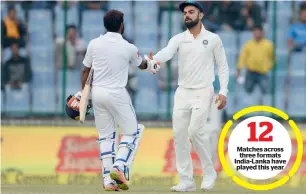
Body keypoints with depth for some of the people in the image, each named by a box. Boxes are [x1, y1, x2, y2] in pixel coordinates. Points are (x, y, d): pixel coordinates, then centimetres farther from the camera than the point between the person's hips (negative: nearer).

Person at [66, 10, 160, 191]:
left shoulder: (94, 44, -1)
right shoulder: (129, 48, -7)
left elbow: (86, 71, 5)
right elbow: (141, 65, 14)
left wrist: (82, 92, 18)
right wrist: (150, 64, 38)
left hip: (97, 93, 4)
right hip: (117, 94, -4)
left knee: (106, 136, 11)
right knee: (132, 132, 9)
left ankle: (108, 180, 5)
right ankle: (119, 167, -11)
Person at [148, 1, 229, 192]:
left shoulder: (213, 39, 1)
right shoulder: (178, 39, 5)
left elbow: (223, 66, 4)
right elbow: (166, 53, -15)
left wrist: (223, 92, -8)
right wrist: (150, 60, -38)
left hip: (203, 92, -4)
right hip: (182, 92, 4)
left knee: (196, 130, -19)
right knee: (180, 134, -2)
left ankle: (209, 172, -1)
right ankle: (186, 181, 3)